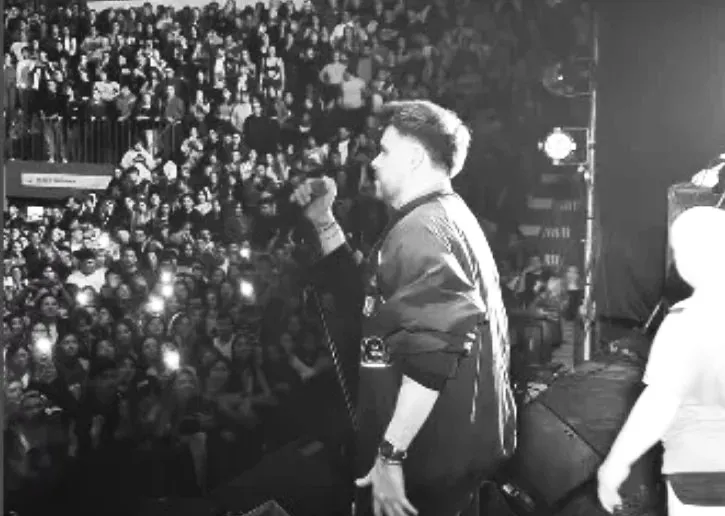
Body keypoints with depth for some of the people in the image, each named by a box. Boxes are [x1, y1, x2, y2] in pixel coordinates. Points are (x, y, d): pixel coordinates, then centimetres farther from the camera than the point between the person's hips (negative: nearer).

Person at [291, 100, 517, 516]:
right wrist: (324, 221, 14)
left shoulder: (421, 231, -18)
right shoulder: (446, 217, 17)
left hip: (431, 455, -10)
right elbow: (367, 298, 22)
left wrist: (390, 454, -29)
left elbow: (432, 353, -29)